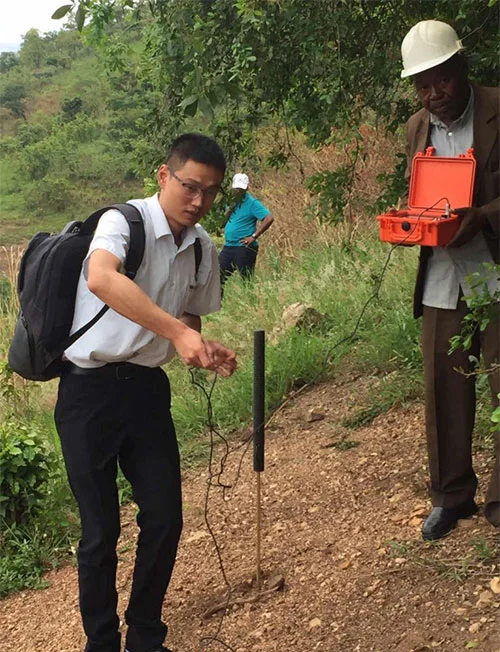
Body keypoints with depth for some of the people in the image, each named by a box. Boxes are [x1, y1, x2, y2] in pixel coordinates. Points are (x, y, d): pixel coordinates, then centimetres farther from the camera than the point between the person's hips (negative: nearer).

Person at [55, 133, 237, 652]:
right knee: (101, 531, 2)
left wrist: (203, 349, -2)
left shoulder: (203, 249, 6)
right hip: (90, 390, -6)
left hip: (147, 388, 6)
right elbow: (100, 278, -38)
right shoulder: (123, 221, -15)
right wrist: (176, 332, -42)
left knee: (164, 520, 7)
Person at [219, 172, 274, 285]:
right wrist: (229, 209, -2)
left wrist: (254, 236, -17)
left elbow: (269, 219, -18)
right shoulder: (231, 201, 14)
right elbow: (225, 219, 19)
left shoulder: (252, 203, -9)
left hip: (244, 248, -7)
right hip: (228, 246, 7)